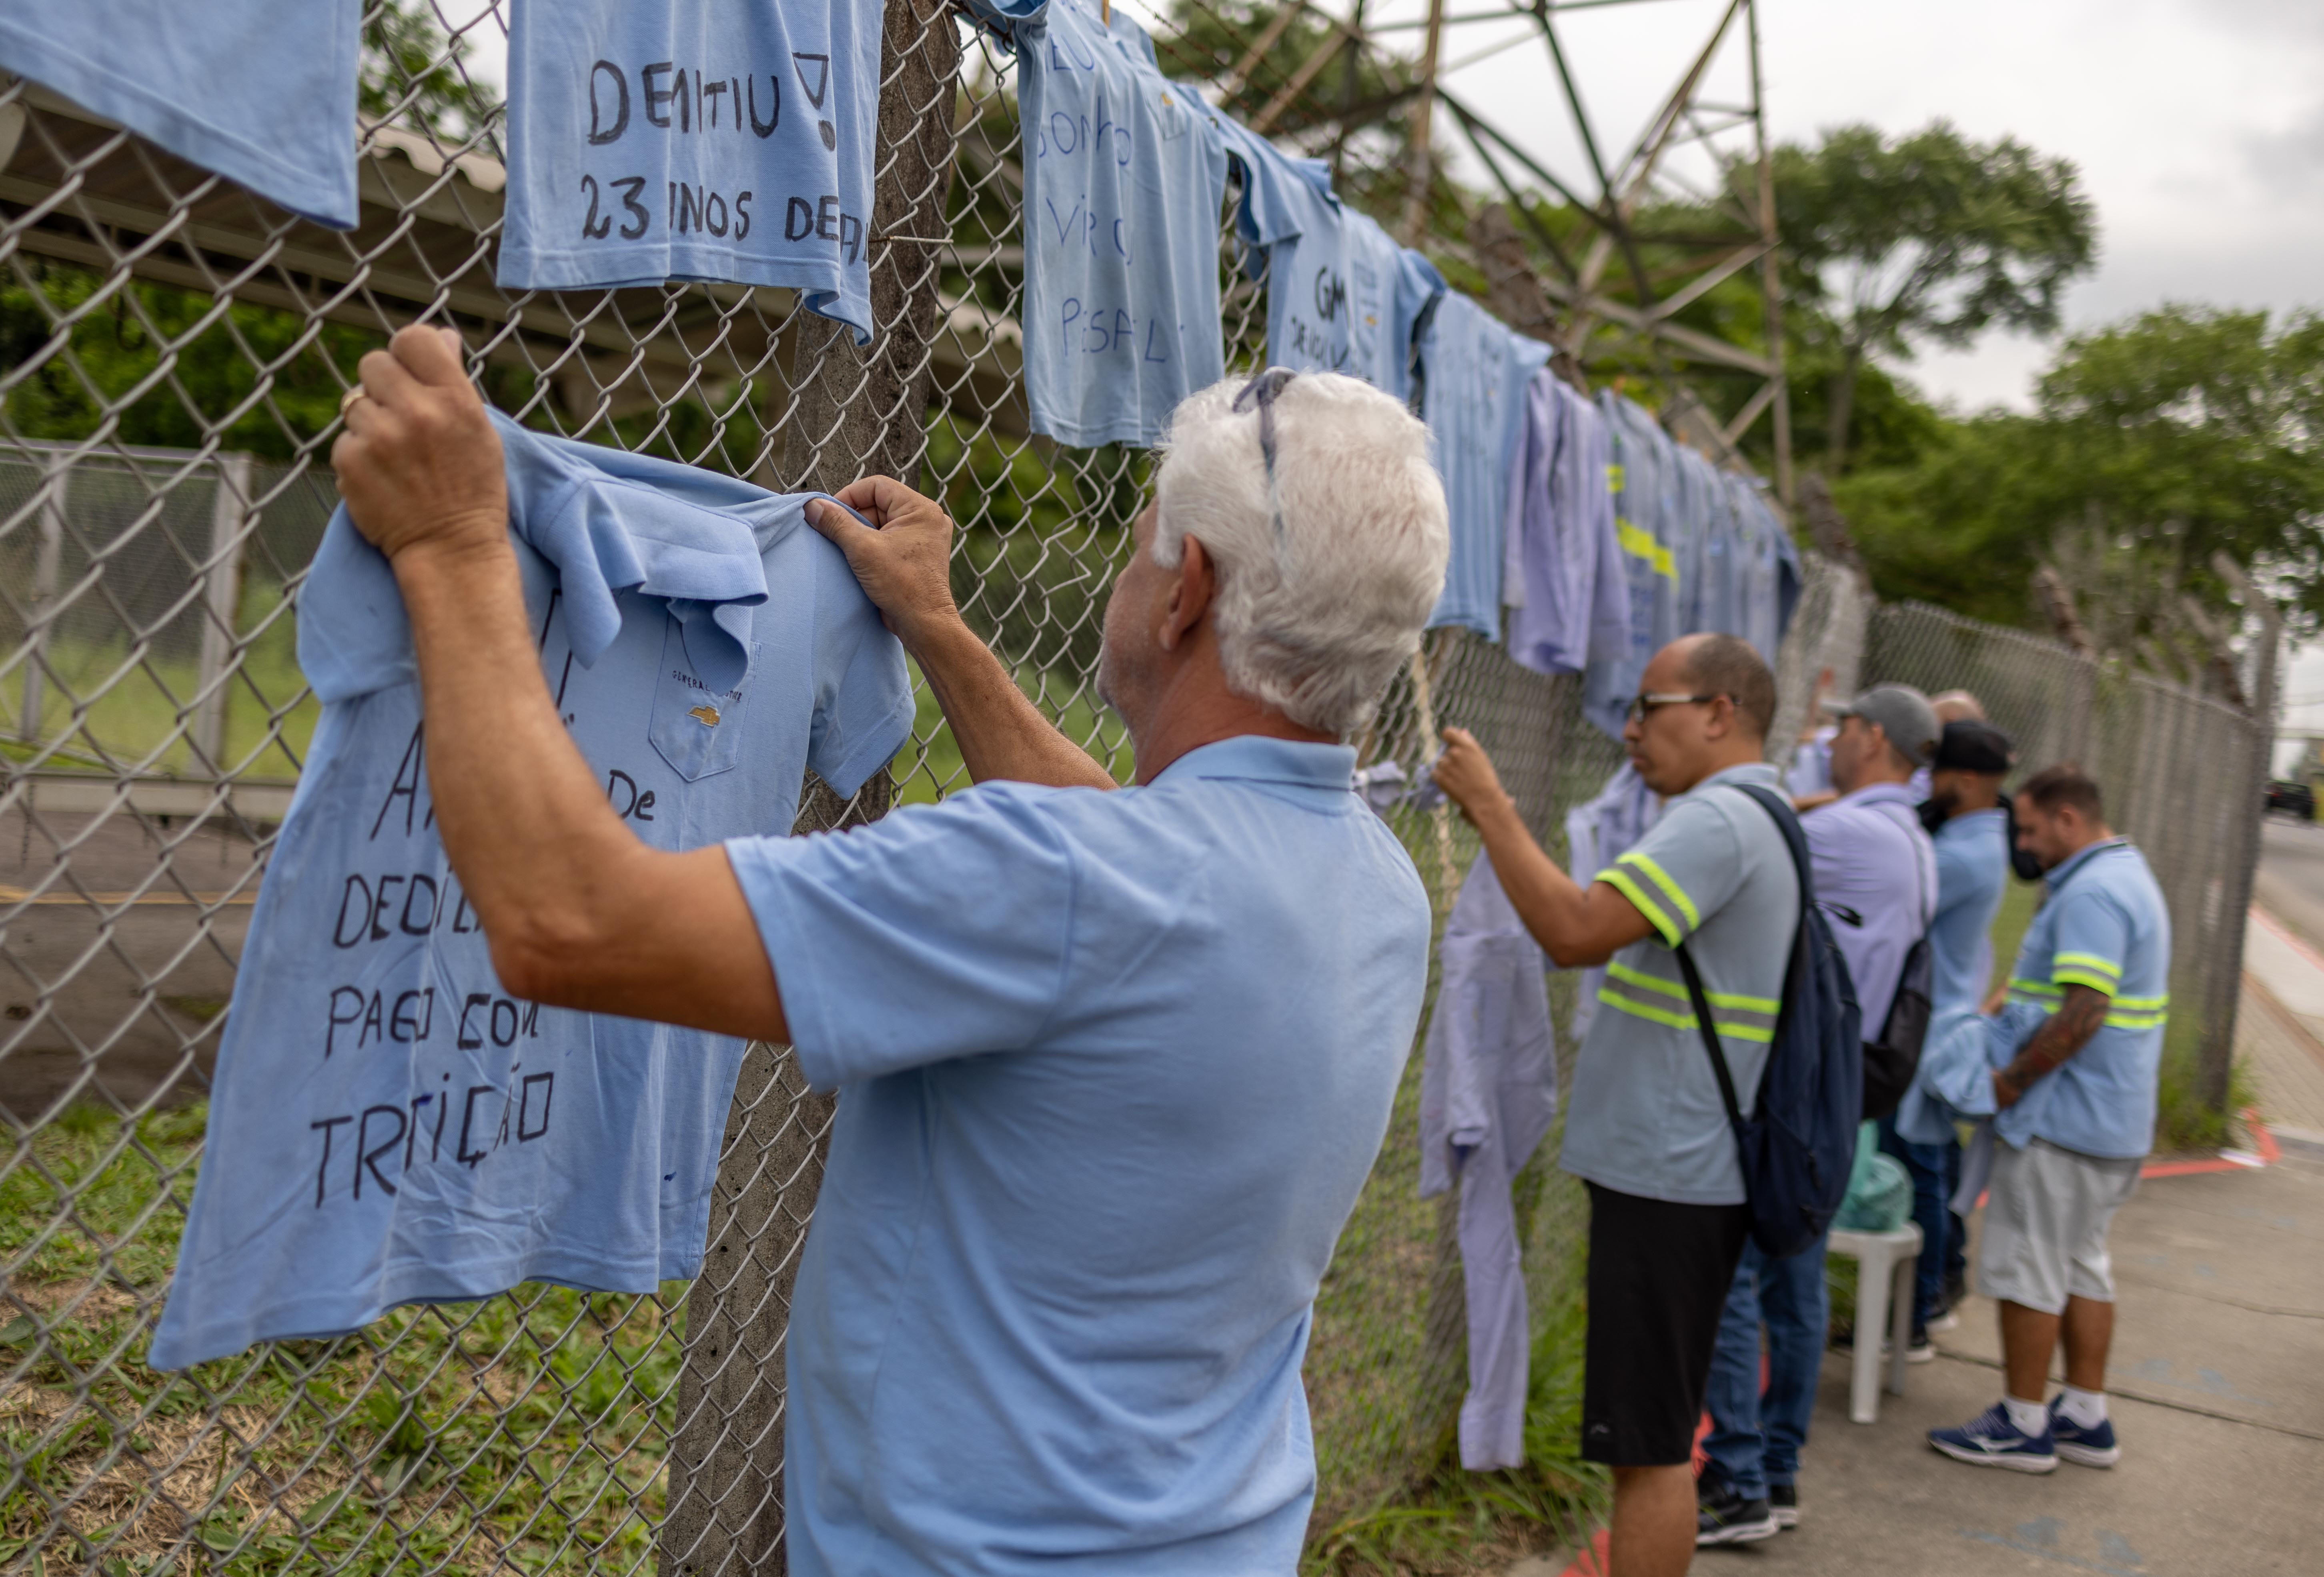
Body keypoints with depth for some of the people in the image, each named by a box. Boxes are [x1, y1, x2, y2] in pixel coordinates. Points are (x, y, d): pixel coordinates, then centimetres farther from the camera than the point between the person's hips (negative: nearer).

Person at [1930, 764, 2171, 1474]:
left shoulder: (2092, 893, -20)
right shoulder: (2130, 877, 15)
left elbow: (2082, 1014, -26)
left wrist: (2009, 1083, -17)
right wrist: (2003, 1018, 13)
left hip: (2064, 1120, -10)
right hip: (2114, 1121, 10)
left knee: (2027, 1264, 0)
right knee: (2082, 1263, 17)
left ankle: (2022, 1424, 9)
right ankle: (2086, 1417, 24)